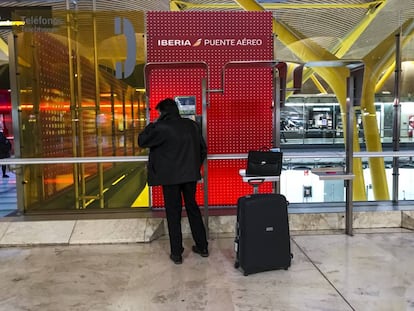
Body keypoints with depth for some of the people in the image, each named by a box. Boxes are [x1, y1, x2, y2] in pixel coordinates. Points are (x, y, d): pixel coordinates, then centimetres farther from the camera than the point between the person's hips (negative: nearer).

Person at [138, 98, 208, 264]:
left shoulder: (161, 127, -13)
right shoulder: (192, 125, 5)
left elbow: (141, 141, -4)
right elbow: (203, 148, 11)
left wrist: (152, 125, 4)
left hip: (170, 177, -5)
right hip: (190, 175, 5)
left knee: (173, 213, 6)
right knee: (193, 208, 17)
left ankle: (176, 253, 12)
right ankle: (202, 246, 25)